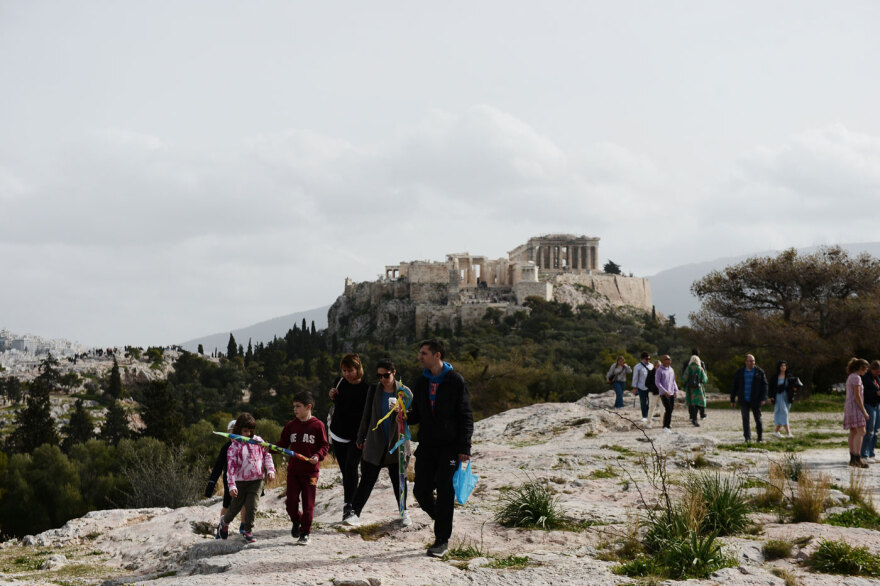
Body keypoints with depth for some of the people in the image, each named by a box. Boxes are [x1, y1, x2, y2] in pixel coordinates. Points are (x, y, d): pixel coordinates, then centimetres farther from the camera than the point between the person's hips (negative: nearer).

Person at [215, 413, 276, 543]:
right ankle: (224, 522, 39)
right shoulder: (235, 446, -9)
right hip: (241, 480, -2)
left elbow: (267, 455, 10)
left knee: (252, 506, -5)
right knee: (235, 506, 10)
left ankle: (248, 531, 12)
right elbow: (231, 466, -12)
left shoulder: (258, 441, 1)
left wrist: (270, 470, -5)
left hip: (257, 480, 2)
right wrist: (231, 485, -19)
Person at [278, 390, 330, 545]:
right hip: (293, 470, 3)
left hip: (310, 471, -3)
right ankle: (296, 521, 30)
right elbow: (282, 444, 11)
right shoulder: (291, 425, 7)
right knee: (291, 501, 1)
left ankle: (305, 533, 13)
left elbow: (325, 445, -1)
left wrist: (318, 456, -18)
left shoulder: (317, 425, -4)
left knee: (308, 503, 1)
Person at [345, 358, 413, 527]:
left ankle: (404, 513, 26)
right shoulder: (374, 390, 2)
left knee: (399, 480, 9)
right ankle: (355, 512, 4)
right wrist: (361, 438, 12)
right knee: (367, 480, -1)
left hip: (397, 443, 0)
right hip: (375, 444, 0)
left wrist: (400, 412, -14)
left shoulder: (404, 392, -1)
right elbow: (367, 416, 10)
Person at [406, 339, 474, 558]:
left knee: (445, 492, -5)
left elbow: (466, 416, -5)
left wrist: (464, 448, -11)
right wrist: (405, 415, -7)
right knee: (421, 490, 1)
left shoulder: (455, 381, -6)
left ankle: (442, 539, 5)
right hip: (427, 445, 5)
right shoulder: (421, 382, 11)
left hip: (450, 445, -5)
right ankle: (442, 523, 27)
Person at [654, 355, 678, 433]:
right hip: (664, 394, -7)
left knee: (670, 410, 7)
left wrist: (675, 390, 9)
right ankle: (665, 427, -8)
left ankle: (668, 426, 15)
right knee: (668, 410, -14)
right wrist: (665, 391, -15)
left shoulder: (671, 370, 13)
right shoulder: (660, 370, -7)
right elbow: (657, 382, -9)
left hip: (671, 394, 7)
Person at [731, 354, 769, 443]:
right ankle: (747, 437, -2)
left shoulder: (759, 372, 2)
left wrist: (763, 398, -10)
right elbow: (735, 387, 10)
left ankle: (760, 436, 19)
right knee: (745, 419, -3)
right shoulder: (739, 372, 5)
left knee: (758, 419, 7)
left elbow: (764, 385, 0)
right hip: (743, 401, 1)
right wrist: (732, 400, 8)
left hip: (755, 400, -1)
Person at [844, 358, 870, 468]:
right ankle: (857, 458, -26)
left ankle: (852, 459, 10)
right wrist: (864, 411, -18)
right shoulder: (856, 378, -13)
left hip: (849, 407, 10)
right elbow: (857, 396, -19)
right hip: (855, 407, -10)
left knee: (853, 433, 10)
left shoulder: (850, 377, 17)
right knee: (861, 432, -17)